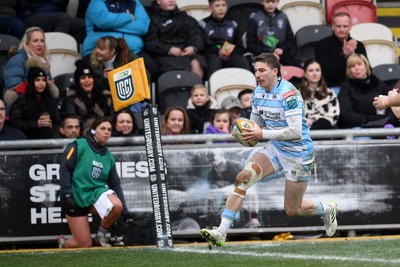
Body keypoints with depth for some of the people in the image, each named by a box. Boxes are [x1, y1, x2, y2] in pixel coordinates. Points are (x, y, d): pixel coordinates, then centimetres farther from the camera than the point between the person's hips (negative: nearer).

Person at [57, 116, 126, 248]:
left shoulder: (109, 157, 12)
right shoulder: (79, 146, -5)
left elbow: (115, 184, 13)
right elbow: (64, 168, -10)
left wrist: (125, 211, 5)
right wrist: (66, 193, -19)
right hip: (76, 197, -4)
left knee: (117, 205, -30)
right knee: (84, 244, -9)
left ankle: (101, 235, -1)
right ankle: (62, 243, 27)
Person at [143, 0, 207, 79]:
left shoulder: (183, 17, 25)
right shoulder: (152, 18, 8)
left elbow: (197, 34, 15)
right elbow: (149, 42, -3)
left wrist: (193, 48, -7)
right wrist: (169, 50, -15)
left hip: (187, 53, 4)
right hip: (165, 56, -4)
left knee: (196, 64, -29)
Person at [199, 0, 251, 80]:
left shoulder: (233, 24, 18)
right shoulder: (204, 24, 8)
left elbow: (240, 48, 16)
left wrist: (230, 52, -7)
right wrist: (217, 52, -14)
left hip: (230, 56, 3)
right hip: (212, 54, -2)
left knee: (244, 62, -28)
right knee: (215, 61, -37)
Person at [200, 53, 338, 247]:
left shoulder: (288, 94, -23)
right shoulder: (258, 93, 1)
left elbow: (296, 132, -29)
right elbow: (256, 125, 14)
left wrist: (263, 133, -29)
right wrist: (248, 132, -11)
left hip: (298, 153, -7)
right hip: (275, 149, 7)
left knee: (292, 210, 3)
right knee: (243, 177, -18)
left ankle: (326, 209, 37)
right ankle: (221, 232, -21)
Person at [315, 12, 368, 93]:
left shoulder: (358, 45, 14)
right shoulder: (322, 45, 3)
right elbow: (325, 73, -9)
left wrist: (352, 54, -10)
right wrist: (345, 55, -17)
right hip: (333, 88, -3)